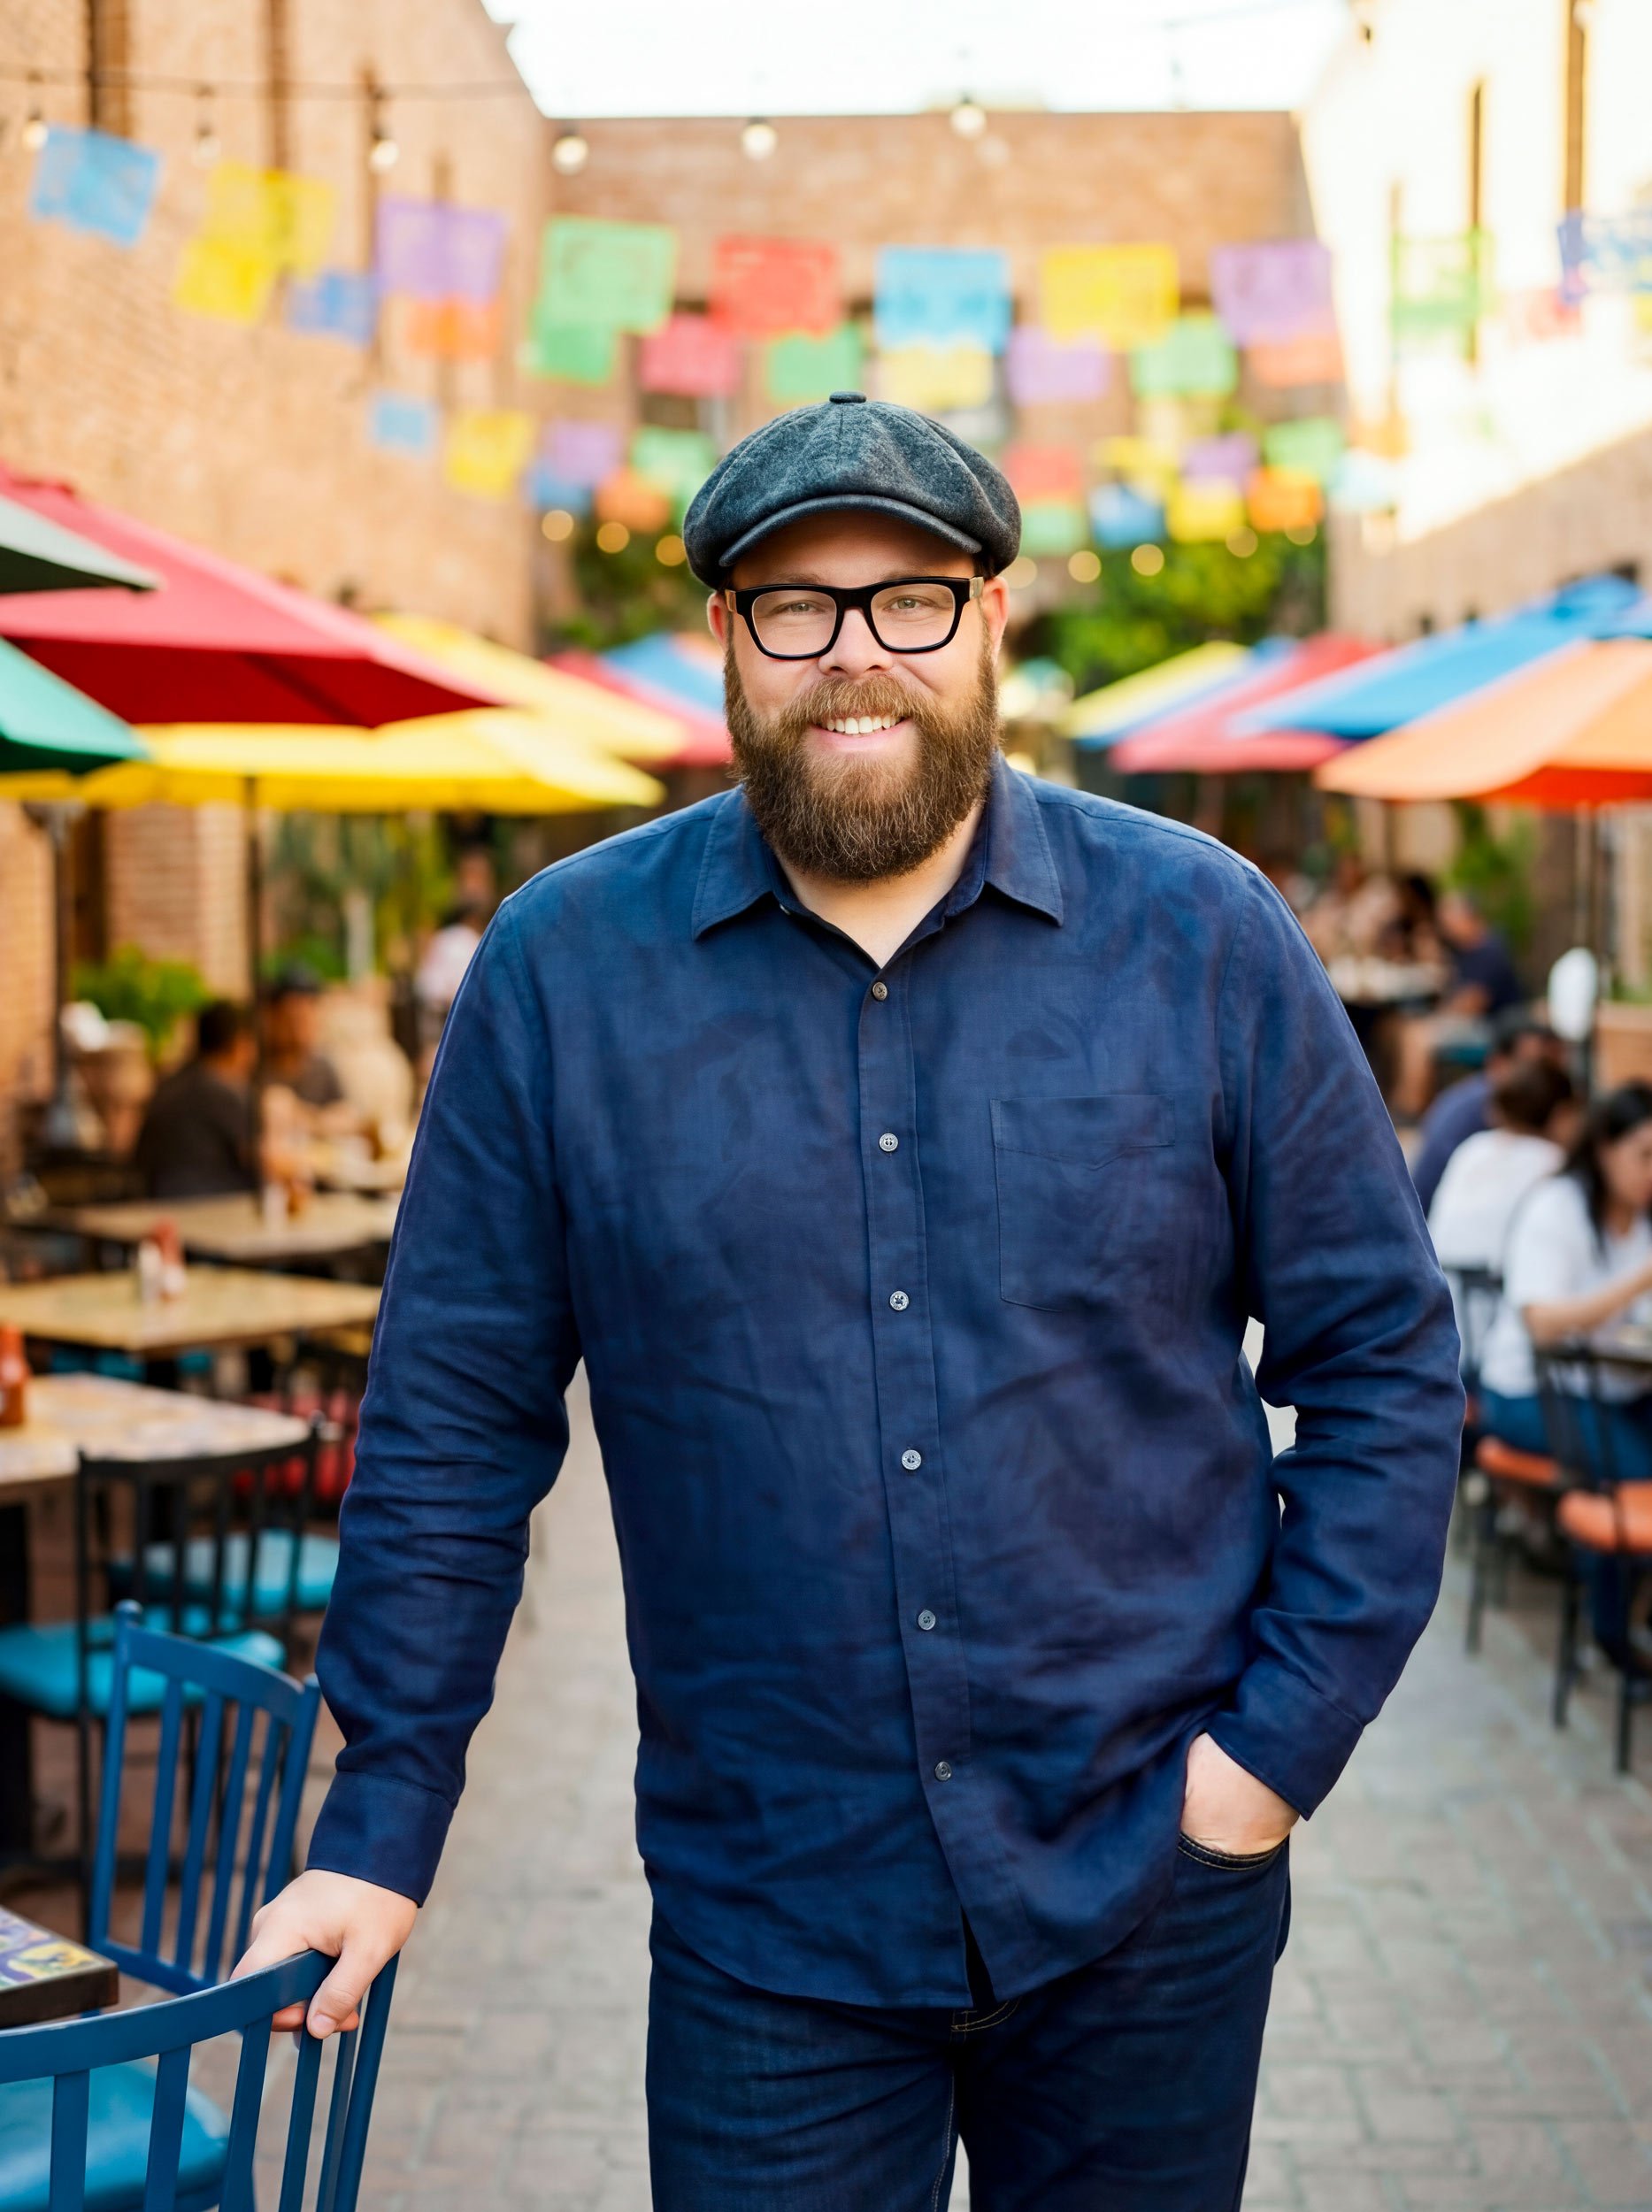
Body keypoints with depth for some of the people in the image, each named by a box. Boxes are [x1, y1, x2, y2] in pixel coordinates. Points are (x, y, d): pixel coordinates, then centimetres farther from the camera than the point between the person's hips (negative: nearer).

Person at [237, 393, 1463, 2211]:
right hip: (765, 1934, -1)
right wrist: (381, 1827, 1)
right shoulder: (564, 967, -3)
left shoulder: (1199, 936, -3)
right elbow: (454, 1422, 1)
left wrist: (1285, 1734, -4)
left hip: (1152, 1905, 1)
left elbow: (1383, 1356, 2)